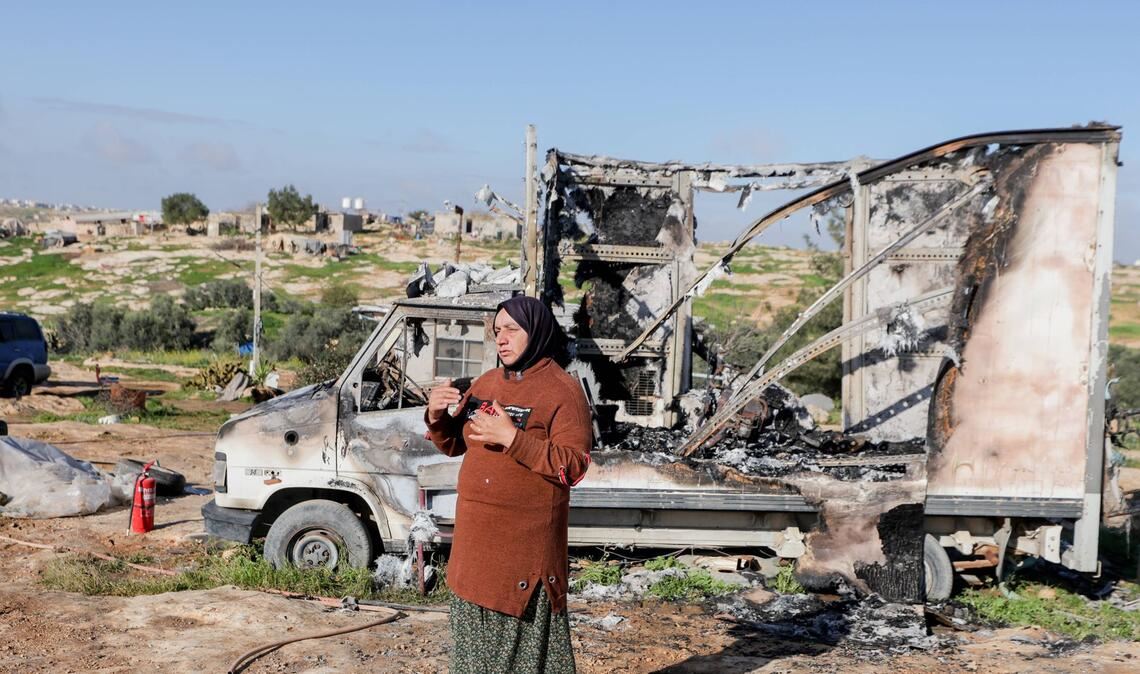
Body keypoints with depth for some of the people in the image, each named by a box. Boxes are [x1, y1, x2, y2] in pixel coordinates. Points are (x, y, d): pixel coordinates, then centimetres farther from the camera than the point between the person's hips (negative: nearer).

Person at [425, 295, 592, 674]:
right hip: (476, 536, 7)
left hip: (528, 541, -7)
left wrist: (512, 438, -24)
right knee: (477, 640, 17)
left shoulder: (562, 391, -10)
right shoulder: (486, 383, 11)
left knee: (527, 637, 0)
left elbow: (574, 466, -18)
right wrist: (437, 417, -3)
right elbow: (454, 445, 18)